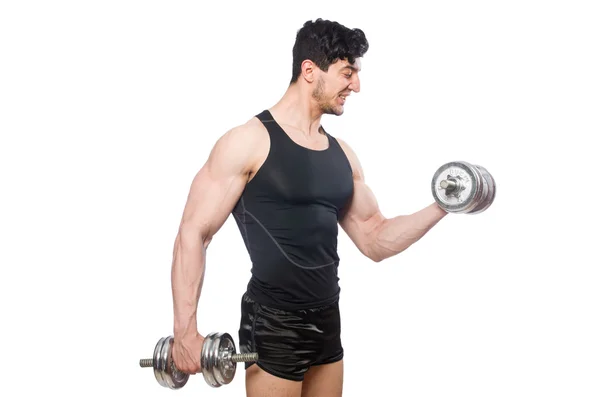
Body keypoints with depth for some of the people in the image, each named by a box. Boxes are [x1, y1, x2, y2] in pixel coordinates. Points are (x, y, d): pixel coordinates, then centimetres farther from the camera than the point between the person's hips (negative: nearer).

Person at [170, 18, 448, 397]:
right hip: (273, 324, -7)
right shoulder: (249, 142, -10)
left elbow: (375, 240, 15)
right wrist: (186, 329, -18)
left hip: (327, 321, 7)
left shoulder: (342, 153, 11)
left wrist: (441, 207, 2)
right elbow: (193, 234, -11)